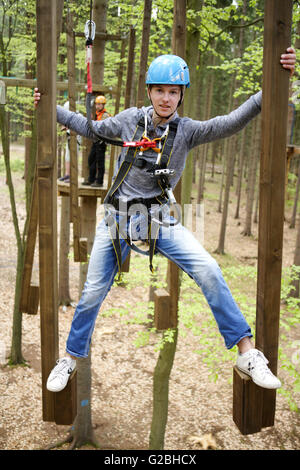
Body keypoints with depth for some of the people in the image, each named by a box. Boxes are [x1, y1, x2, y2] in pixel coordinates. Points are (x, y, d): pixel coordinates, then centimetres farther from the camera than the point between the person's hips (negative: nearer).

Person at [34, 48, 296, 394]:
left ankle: (246, 352, -8)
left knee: (208, 270, -20)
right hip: (117, 218, 1)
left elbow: (232, 122, -18)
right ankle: (71, 357, 28)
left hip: (159, 218, -1)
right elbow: (91, 129, 15)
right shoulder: (130, 119, -1)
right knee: (93, 292, 5)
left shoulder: (187, 131, -5)